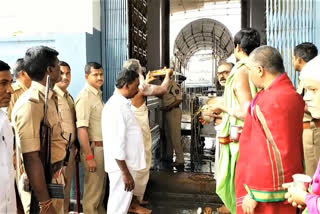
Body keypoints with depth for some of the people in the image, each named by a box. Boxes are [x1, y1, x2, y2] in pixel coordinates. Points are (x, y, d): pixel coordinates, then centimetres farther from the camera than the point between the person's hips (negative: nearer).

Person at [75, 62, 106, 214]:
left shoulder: (98, 94, 10)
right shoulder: (85, 97, -17)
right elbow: (82, 129, -22)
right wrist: (89, 156, -23)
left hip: (102, 146, 9)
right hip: (93, 148, -9)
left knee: (101, 187, 21)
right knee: (92, 190, 5)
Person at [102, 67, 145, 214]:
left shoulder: (121, 103, 9)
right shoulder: (116, 107, -23)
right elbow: (116, 145, -26)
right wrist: (126, 173, -22)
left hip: (126, 162, 10)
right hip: (121, 165, -10)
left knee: (119, 202, 21)